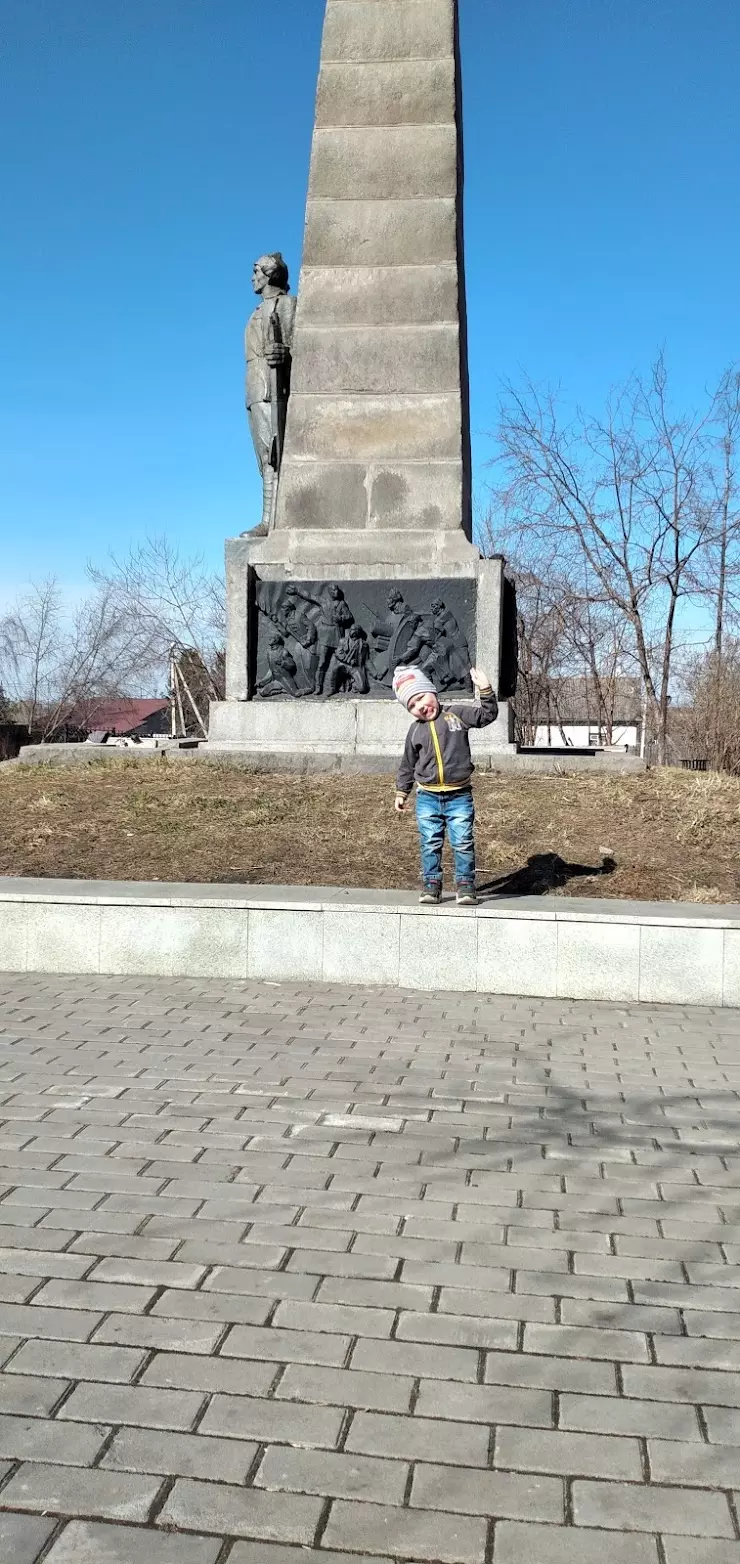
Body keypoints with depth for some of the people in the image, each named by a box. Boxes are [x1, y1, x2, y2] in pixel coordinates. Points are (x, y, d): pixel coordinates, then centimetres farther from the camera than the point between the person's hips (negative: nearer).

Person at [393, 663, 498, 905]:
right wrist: (401, 793, 17)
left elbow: (487, 715, -1)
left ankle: (465, 885, 6)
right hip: (427, 797, 2)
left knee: (463, 842, -4)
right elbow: (408, 765, 16)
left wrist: (485, 691, -13)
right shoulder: (415, 731, 7)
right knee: (430, 844, 5)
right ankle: (431, 885, 15)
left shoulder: (456, 714, 0)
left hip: (459, 795, -2)